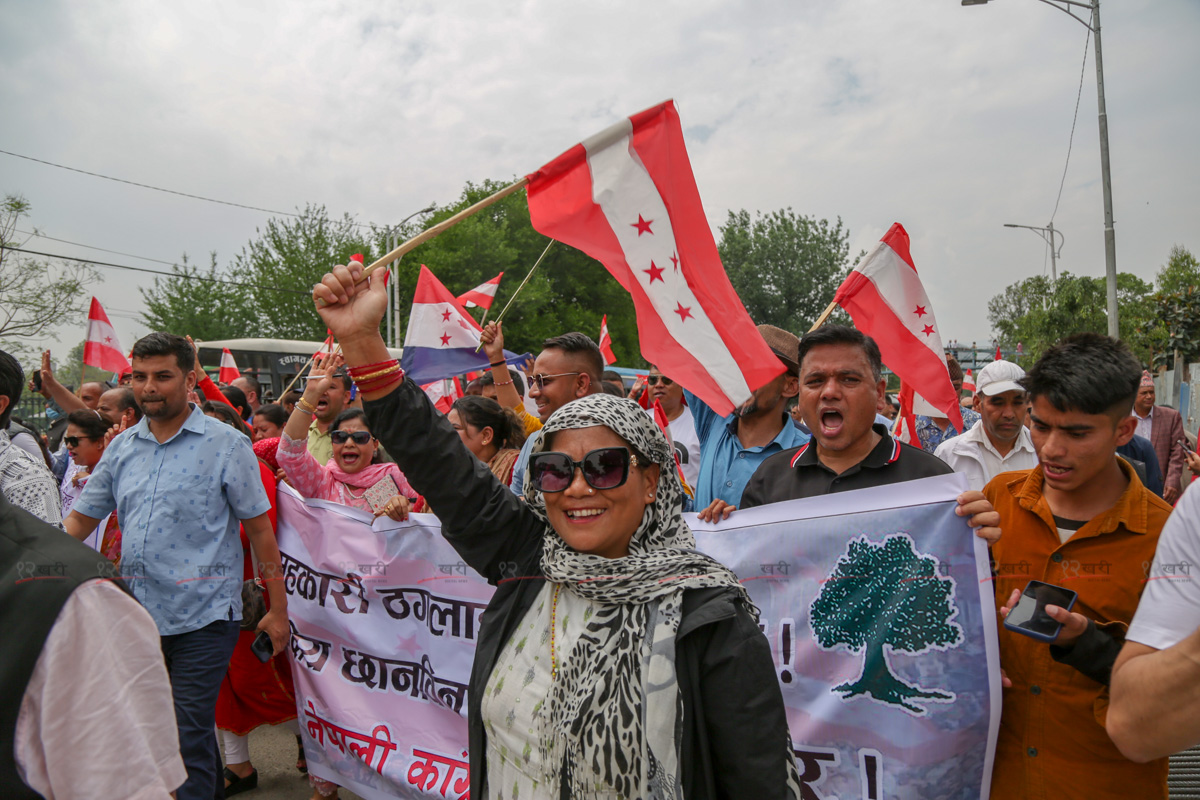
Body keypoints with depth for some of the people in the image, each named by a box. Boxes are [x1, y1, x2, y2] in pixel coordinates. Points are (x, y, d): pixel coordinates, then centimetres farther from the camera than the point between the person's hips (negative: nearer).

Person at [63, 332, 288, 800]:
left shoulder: (224, 444, -8)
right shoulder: (122, 448, 8)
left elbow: (259, 529, -6)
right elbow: (81, 520, 14)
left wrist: (278, 608, -6)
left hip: (202, 615, -6)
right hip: (139, 613, 6)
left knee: (188, 735, -4)